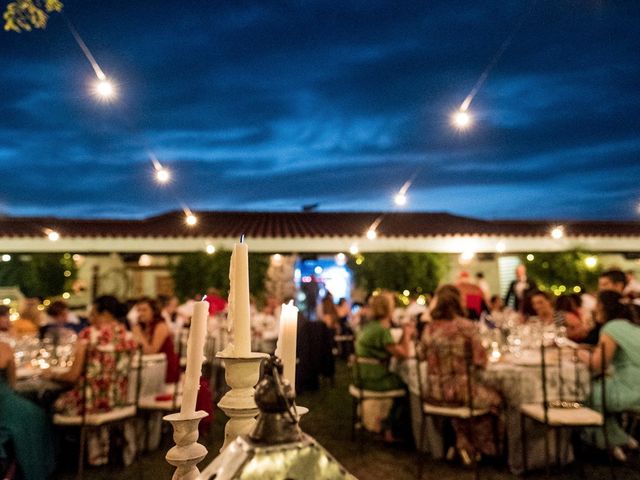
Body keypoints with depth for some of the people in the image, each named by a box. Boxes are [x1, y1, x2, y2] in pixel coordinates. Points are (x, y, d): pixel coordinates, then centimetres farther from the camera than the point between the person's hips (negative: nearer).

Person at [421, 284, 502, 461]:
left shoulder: (429, 328, -3)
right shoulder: (467, 326, -14)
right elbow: (481, 361, -11)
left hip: (434, 393, 5)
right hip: (461, 391, -4)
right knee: (494, 398, 26)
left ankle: (463, 443, 37)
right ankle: (482, 448, 39)